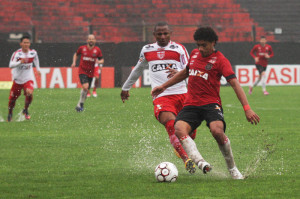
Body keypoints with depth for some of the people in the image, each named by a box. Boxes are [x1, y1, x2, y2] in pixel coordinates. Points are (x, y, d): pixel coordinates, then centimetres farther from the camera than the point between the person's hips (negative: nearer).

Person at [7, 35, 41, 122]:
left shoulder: (33, 52, -6)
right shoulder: (17, 54, -17)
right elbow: (11, 65, -29)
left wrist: (38, 69, 27)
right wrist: (20, 62, -44)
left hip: (28, 79, 1)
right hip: (17, 79, -1)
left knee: (29, 93, -26)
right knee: (12, 97, 7)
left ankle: (25, 110, 0)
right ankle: (10, 113, 37)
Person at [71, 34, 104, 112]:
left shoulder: (97, 50, 1)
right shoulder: (82, 48, -1)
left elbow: (102, 59, 8)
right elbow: (76, 54, 18)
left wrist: (99, 61, -15)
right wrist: (74, 62, 4)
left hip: (90, 72, 3)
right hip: (82, 71, -3)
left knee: (86, 90, 8)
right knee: (85, 87, -22)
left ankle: (80, 105, 26)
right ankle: (80, 104, -10)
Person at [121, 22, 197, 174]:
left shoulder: (179, 49, 6)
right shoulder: (147, 50, 15)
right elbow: (138, 69, 33)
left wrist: (178, 73, -24)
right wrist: (126, 87, 44)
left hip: (181, 94, 1)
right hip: (161, 97, -1)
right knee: (170, 122, -30)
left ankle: (179, 148, 38)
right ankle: (186, 160, -41)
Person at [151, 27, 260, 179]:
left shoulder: (220, 60, -4)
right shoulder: (194, 54, 14)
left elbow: (234, 83, -12)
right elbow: (185, 72, 33)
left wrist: (247, 108, -22)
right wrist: (164, 86, 37)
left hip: (211, 103, -5)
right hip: (191, 104, 5)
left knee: (217, 131, -32)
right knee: (179, 129, -27)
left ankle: (232, 168, -11)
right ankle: (199, 162, -41)